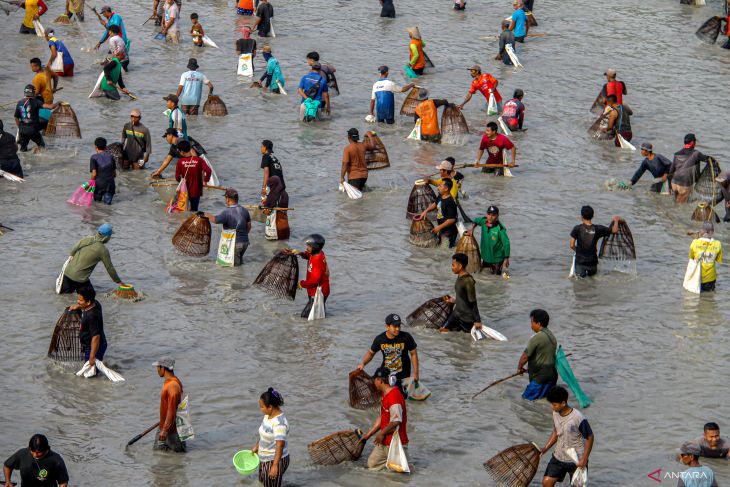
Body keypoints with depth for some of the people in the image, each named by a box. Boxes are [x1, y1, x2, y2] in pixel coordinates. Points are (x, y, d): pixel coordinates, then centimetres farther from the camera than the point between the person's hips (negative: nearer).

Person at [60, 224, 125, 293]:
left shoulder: (86, 239, 2)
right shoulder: (103, 250, -11)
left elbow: (71, 253, 8)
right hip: (80, 278, -6)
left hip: (67, 272, 6)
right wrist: (119, 282, 8)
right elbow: (110, 268, -3)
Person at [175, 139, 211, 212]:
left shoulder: (180, 162, -10)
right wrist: (205, 181, -2)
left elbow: (177, 177, -9)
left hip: (184, 191, 0)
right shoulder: (199, 160, -9)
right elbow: (208, 170, -18)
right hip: (196, 191, 1)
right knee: (194, 210, 12)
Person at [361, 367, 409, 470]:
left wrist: (382, 433, -14)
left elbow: (396, 421, -28)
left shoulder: (394, 396, -25)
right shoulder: (384, 394, 8)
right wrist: (368, 435, 17)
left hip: (395, 442, -10)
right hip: (384, 441, 10)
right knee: (372, 464, 10)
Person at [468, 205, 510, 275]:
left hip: (497, 256, -5)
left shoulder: (500, 229, -27)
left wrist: (506, 258, -20)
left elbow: (506, 243, -22)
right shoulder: (483, 221, -12)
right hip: (486, 254, 5)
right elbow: (476, 221, 13)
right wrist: (472, 229, -3)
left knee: (496, 273, 4)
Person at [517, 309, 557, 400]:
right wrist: (530, 368, 20)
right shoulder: (552, 336, 10)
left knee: (527, 397, -3)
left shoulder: (537, 338, -19)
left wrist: (519, 367, 6)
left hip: (540, 376, -9)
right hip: (552, 373, 9)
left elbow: (525, 356, -12)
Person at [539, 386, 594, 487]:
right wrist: (545, 448, 1)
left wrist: (584, 459, -18)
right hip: (558, 457, 6)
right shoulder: (555, 414, -4)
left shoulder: (578, 418, -25)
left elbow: (590, 438, -16)